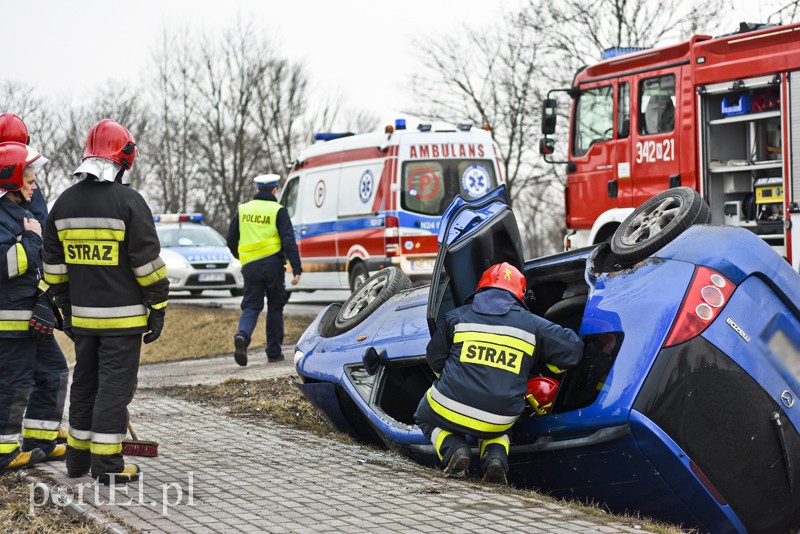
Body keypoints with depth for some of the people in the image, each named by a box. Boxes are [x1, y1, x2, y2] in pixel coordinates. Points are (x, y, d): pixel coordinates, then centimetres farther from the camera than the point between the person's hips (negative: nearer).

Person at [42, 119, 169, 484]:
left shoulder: (64, 204, 7)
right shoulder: (128, 202, -12)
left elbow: (54, 266, 12)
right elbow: (148, 263, -12)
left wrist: (66, 309, 19)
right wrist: (158, 309, -3)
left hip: (83, 316, 6)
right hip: (123, 317, -6)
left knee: (84, 384, 16)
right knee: (115, 386, -2)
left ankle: (78, 457, 23)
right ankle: (107, 464, -1)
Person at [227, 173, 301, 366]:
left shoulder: (243, 210, 10)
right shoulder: (278, 211, -2)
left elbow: (231, 240, 17)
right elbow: (289, 242, -10)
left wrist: (240, 257, 35)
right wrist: (297, 269, -11)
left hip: (250, 265, 3)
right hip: (272, 263, -2)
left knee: (251, 306, 6)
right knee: (275, 307, 10)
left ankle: (242, 336, -23)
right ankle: (274, 352, 13)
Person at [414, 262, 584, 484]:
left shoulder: (455, 317, 8)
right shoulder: (532, 324, 8)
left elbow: (435, 359, 16)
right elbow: (573, 349, 13)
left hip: (449, 409, -1)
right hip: (498, 422, 1)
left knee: (425, 416, 33)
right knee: (497, 431, 39)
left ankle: (453, 449, 2)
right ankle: (496, 457, 3)